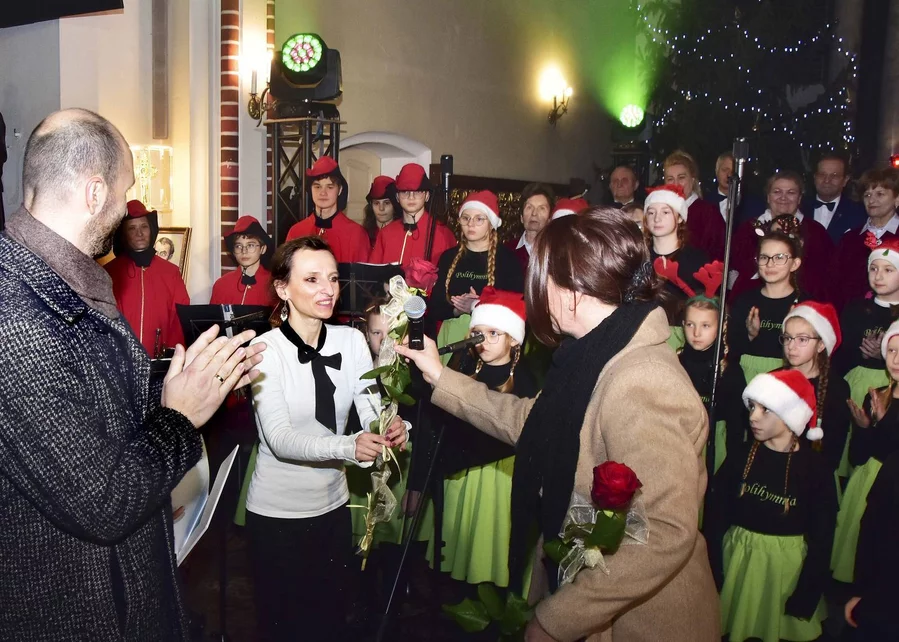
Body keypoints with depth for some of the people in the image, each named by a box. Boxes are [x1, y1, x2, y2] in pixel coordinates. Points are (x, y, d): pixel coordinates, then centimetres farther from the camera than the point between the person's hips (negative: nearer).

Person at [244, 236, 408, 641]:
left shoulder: (351, 340, -2)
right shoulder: (266, 349, -15)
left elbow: (372, 407, -9)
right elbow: (279, 437, -24)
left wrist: (392, 428, -32)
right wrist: (348, 446, -39)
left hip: (333, 504, 4)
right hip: (277, 512, -4)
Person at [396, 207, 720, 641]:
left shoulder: (639, 383, -29)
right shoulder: (600, 356, 0)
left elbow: (666, 535, -32)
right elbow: (528, 422, 11)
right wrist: (440, 376, 12)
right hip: (583, 585, 8)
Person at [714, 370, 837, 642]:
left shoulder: (816, 470, -12)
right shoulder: (740, 457, -8)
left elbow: (821, 542, -7)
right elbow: (717, 517, -5)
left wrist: (805, 598, -7)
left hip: (787, 565, -1)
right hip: (736, 561, 2)